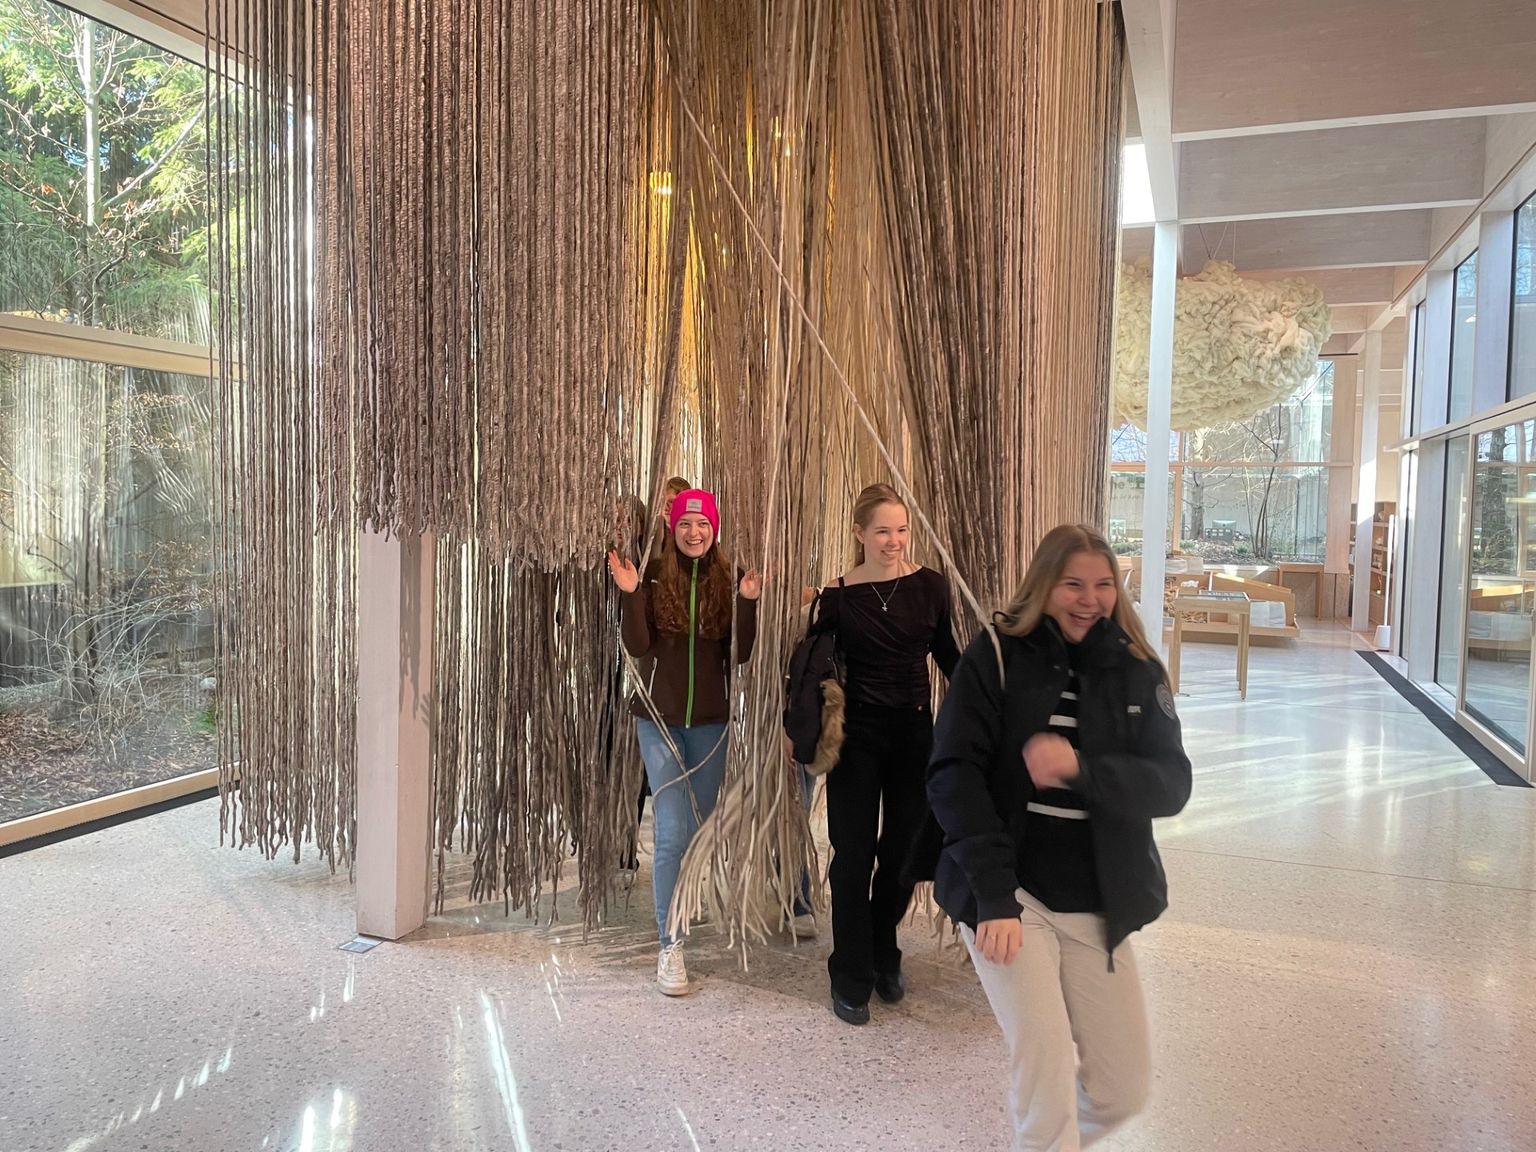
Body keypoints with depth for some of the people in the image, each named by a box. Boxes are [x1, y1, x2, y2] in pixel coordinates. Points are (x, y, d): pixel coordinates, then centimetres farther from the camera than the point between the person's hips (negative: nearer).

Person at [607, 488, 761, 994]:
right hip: (659, 719, -2)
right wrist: (630, 595, -23)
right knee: (672, 833, -8)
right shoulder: (655, 576, -5)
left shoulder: (728, 580, -1)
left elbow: (740, 655, -5)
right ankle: (669, 944, 1)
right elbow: (639, 648, -11)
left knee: (700, 830, 14)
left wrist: (748, 602, -17)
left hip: (710, 721, 2)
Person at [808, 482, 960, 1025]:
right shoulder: (839, 595, -6)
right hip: (856, 736, -2)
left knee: (903, 852, 11)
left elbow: (947, 653, 11)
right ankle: (850, 978, 19)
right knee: (855, 855, 3)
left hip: (914, 735, 2)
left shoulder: (929, 585, -2)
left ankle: (883, 956, 35)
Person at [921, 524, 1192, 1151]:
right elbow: (954, 773, -12)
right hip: (1006, 891, -3)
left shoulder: (1139, 671, 4)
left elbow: (1171, 785, -5)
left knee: (1124, 1088, 9)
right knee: (1047, 1069, -14)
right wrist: (995, 896, -19)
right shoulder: (995, 656, -6)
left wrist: (1081, 769, -24)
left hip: (1097, 906, 4)